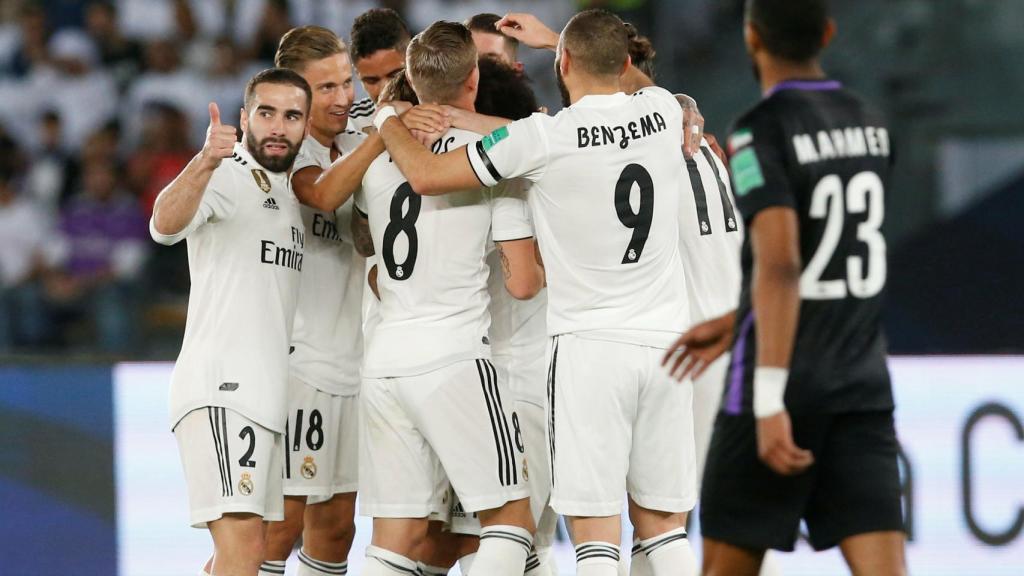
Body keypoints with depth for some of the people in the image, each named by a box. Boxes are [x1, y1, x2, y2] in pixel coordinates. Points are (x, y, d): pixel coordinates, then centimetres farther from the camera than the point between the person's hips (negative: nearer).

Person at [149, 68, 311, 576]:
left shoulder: (286, 192, 18)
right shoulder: (226, 176, -9)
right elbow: (165, 225, -28)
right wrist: (205, 162, -50)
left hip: (266, 395, 9)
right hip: (220, 390, -9)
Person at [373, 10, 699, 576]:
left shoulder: (544, 137, -11)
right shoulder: (663, 112, 4)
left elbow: (426, 174, -4)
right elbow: (616, 77, 31)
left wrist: (386, 119, 15)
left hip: (589, 344, -5)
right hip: (665, 340, 5)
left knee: (595, 528, -4)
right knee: (663, 524, 10)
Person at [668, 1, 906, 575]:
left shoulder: (760, 132, -11)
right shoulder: (872, 126, 11)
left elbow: (780, 264, -22)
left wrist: (769, 400, -25)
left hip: (782, 392, -5)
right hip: (863, 389, 5)